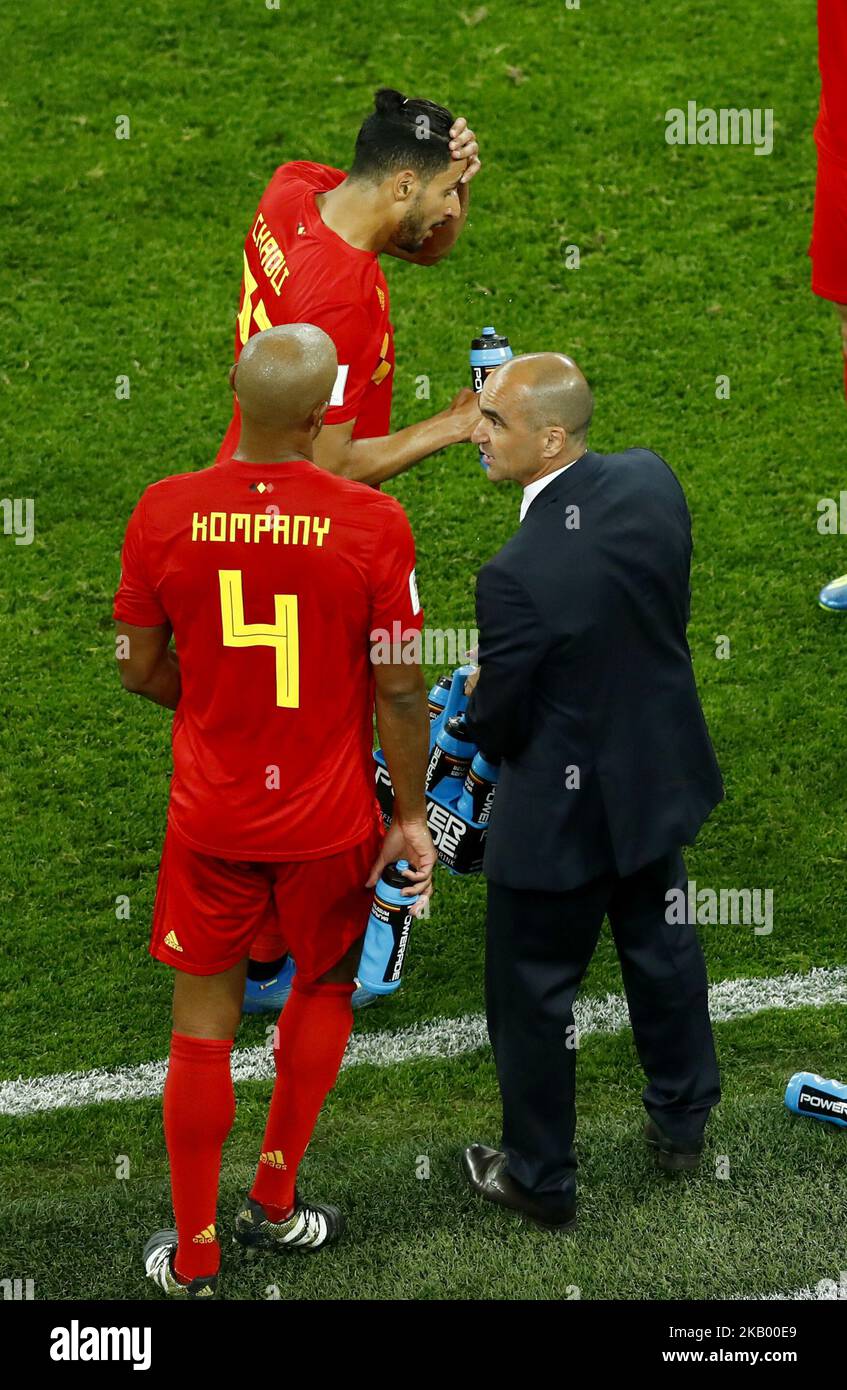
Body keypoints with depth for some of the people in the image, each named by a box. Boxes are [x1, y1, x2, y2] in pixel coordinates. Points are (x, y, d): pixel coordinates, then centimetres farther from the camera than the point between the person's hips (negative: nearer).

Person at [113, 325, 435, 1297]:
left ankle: (193, 1258, 22)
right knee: (324, 991, 25)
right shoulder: (372, 523, -17)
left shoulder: (164, 512, -11)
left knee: (204, 1022, 13)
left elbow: (140, 671, -1)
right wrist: (411, 817, 2)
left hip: (210, 813, 1)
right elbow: (399, 689, -11)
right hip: (329, 816, -1)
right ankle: (274, 1202, 35)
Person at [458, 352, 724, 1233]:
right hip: (659, 775, 7)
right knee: (661, 945, 27)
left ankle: (540, 1178, 32)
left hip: (560, 808, -7)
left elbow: (495, 725, -19)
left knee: (532, 994, 14)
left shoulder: (516, 574, -33)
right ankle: (682, 1123, 46)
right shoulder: (652, 480, -13)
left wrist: (477, 701, 4)